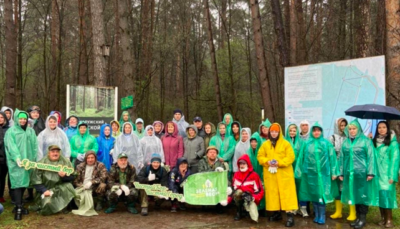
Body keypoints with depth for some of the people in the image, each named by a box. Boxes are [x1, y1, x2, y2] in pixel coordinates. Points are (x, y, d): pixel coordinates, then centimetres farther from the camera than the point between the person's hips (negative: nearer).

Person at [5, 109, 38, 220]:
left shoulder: (31, 131, 14)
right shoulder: (11, 131, 2)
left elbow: (35, 146, 10)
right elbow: (11, 146, -10)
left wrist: (34, 159, 0)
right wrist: (17, 158, -24)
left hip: (28, 161, 4)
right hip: (16, 162, -4)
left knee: (24, 182, 6)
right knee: (17, 182, -9)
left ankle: (19, 204, 19)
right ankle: (18, 208, -10)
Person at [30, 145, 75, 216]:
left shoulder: (65, 162, -1)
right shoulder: (42, 163, -4)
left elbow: (71, 177, -1)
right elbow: (35, 179, -8)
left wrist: (64, 176, -23)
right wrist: (44, 190, -18)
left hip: (60, 188, 2)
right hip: (46, 189, -2)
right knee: (48, 203, -27)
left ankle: (63, 207, -3)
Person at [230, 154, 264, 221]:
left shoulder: (254, 175, -2)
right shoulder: (236, 174, 9)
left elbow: (259, 190, -3)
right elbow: (234, 189, 11)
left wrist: (253, 198, -21)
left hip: (250, 197, -3)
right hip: (239, 196, 3)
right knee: (238, 192, -36)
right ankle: (239, 212, -12)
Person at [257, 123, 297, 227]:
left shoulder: (286, 143, -1)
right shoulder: (265, 144, 9)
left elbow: (290, 157, -8)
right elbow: (260, 156, 8)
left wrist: (279, 162, -19)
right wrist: (267, 161, -12)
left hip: (284, 174, -3)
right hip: (270, 174, 4)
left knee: (286, 193, -6)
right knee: (273, 193, 8)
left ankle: (290, 215, -5)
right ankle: (276, 213, 21)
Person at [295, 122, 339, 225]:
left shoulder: (327, 143, 1)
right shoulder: (307, 144, 5)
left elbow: (332, 157, 0)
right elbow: (301, 158, 6)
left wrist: (334, 172, -4)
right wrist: (299, 172, 4)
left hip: (323, 173, -2)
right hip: (310, 173, 2)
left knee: (322, 194, -1)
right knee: (313, 194, 7)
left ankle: (322, 216, 9)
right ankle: (316, 215, 17)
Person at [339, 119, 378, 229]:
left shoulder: (366, 140, -3)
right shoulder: (345, 142, 10)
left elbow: (371, 156, -7)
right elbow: (342, 158, 12)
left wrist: (370, 172, -13)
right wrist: (341, 173, 10)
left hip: (362, 172, -4)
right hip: (350, 173, 4)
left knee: (362, 195, 2)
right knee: (354, 195, 10)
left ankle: (363, 218, 12)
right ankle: (358, 217, 20)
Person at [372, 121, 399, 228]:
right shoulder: (375, 141, 10)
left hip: (386, 174, -4)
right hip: (377, 173, 5)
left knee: (386, 194, -4)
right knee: (379, 195, 6)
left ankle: (389, 219, 4)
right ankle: (383, 218, 15)